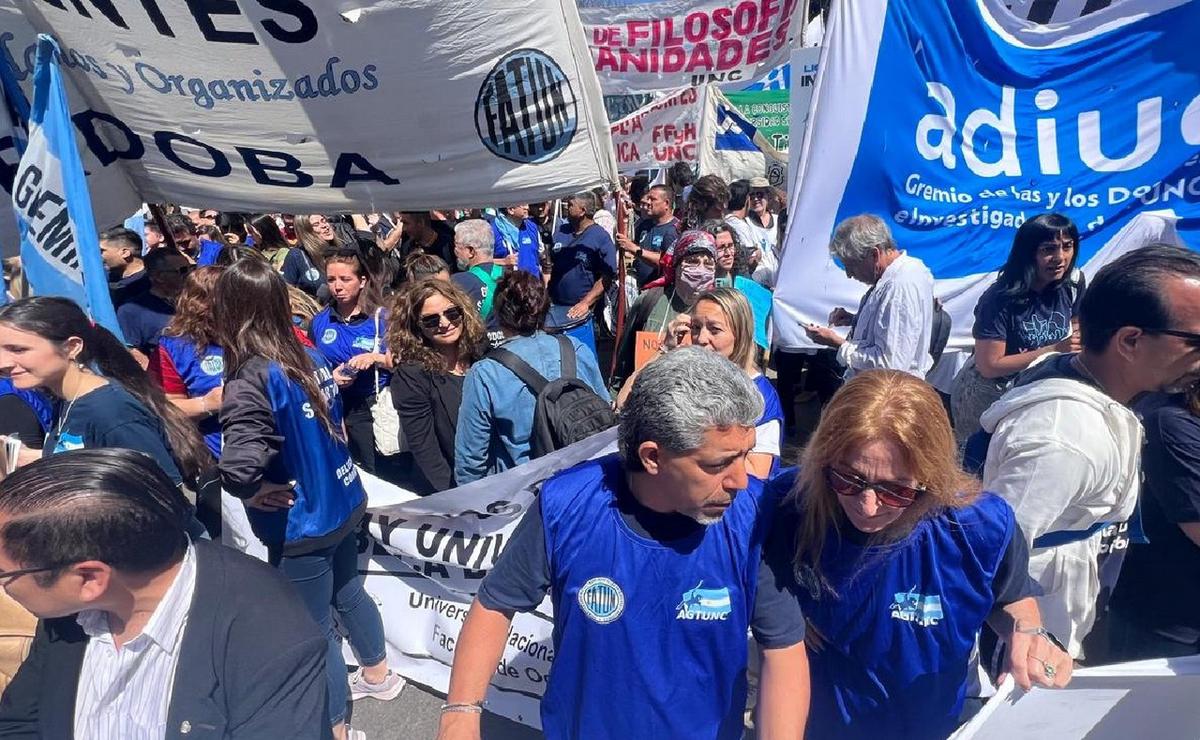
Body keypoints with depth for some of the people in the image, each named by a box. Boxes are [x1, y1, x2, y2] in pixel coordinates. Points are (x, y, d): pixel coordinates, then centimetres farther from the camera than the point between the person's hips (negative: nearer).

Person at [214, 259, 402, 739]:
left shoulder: (251, 380, -25)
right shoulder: (308, 355, -2)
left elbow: (239, 466, -39)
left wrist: (254, 492, -19)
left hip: (302, 525, -7)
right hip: (343, 503, 7)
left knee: (314, 627, 13)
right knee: (347, 592, 28)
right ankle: (378, 676, 51)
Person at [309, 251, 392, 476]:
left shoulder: (381, 316, -3)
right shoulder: (319, 322, 7)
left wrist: (376, 359, -19)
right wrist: (330, 377, -5)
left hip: (381, 404, -2)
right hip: (340, 409, 3)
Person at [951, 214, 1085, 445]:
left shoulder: (1072, 283, -7)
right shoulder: (1000, 298, -24)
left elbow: (1075, 327, 12)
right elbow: (989, 366, -24)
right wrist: (1054, 350, -24)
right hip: (989, 395, -5)